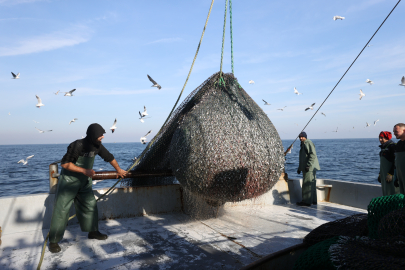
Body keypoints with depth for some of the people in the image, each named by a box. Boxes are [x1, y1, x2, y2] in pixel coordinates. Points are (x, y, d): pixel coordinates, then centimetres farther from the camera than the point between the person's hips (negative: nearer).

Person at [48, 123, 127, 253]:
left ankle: (93, 231, 27)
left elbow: (110, 157, 9)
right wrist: (84, 170, -30)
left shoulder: (97, 146, -5)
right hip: (69, 182, -7)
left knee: (90, 206, 11)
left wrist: (119, 170, 19)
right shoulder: (77, 145, -26)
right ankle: (53, 241, 7)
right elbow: (65, 163, -24)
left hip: (84, 182, 7)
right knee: (61, 210, -3)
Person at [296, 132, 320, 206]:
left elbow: (313, 155, -22)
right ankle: (313, 200, 21)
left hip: (310, 167, -11)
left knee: (307, 184, -8)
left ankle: (307, 201, -5)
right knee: (311, 184, 14)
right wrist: (299, 168, 23)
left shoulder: (308, 143, -11)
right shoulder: (303, 144, 21)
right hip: (306, 168, 11)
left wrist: (308, 165, -27)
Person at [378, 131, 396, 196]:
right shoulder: (383, 147, 17)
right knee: (385, 192, 10)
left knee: (390, 192, -9)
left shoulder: (392, 146, -9)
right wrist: (380, 173, 21)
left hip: (390, 172, -9)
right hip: (383, 172, 9)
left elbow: (395, 161, -16)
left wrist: (390, 173, -21)